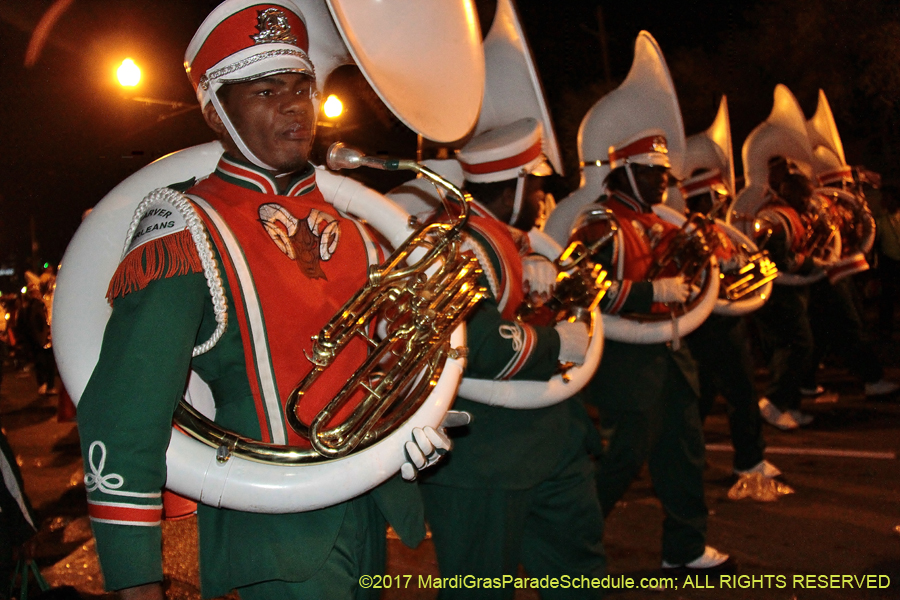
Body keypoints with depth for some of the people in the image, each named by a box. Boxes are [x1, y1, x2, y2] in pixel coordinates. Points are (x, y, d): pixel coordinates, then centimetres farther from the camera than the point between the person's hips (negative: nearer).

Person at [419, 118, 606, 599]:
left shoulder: (505, 236, 11)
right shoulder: (464, 245, -22)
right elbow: (475, 342, -35)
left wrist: (534, 270, -1)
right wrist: (558, 344, -20)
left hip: (547, 442, 11)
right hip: (482, 465, -11)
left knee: (580, 561, 23)